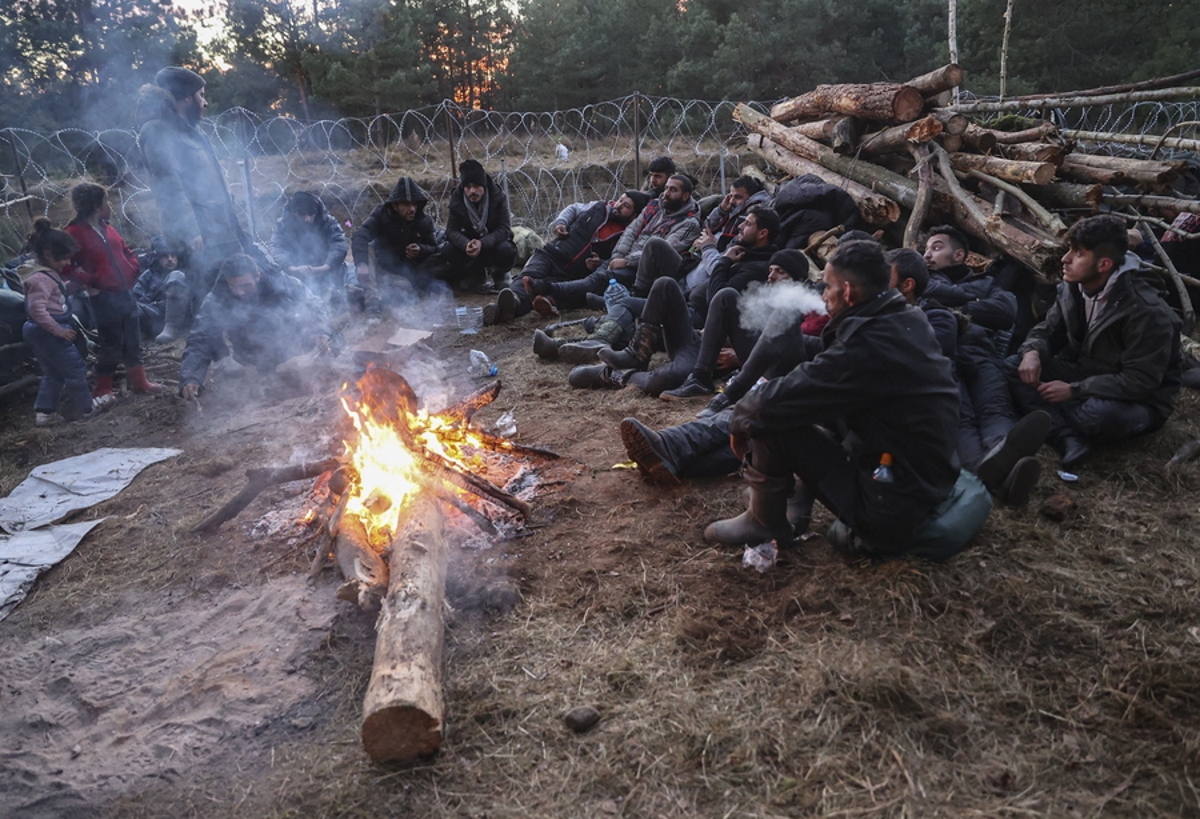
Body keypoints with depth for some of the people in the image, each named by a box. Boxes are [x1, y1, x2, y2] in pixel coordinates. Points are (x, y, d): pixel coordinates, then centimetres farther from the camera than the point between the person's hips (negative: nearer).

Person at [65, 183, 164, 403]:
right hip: (104, 298, -7)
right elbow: (68, 266, -14)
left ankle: (139, 382, 25)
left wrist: (134, 270, 10)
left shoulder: (107, 228, 14)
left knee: (133, 342, 13)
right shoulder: (75, 232, -9)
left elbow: (127, 251, 25)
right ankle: (103, 391, 10)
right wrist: (90, 281, -16)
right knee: (111, 346, -3)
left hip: (126, 293, 7)